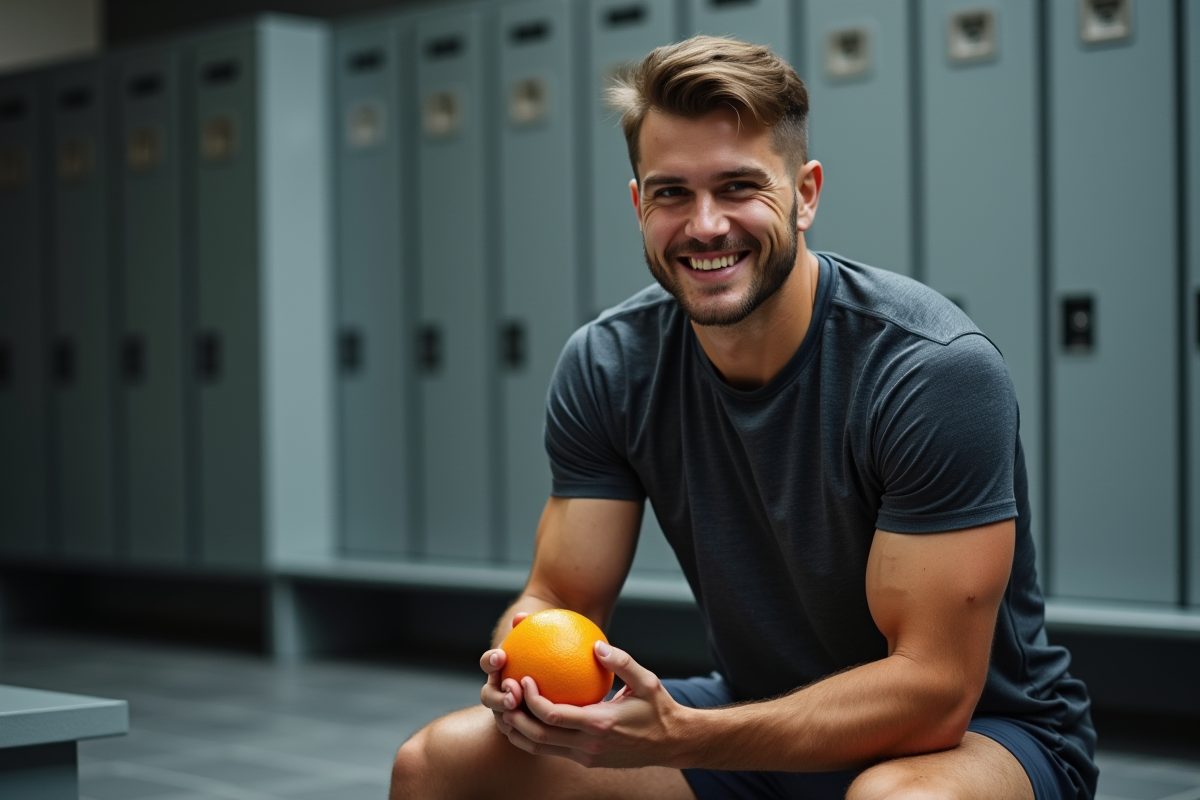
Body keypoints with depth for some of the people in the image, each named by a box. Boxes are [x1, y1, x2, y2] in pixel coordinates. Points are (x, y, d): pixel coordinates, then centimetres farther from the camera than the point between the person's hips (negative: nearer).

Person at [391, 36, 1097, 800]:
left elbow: (933, 687, -27)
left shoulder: (937, 367, -25)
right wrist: (529, 673, -30)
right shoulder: (606, 366, -8)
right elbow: (561, 599, -5)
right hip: (760, 717, 5)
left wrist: (680, 738, -37)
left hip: (978, 730, -4)